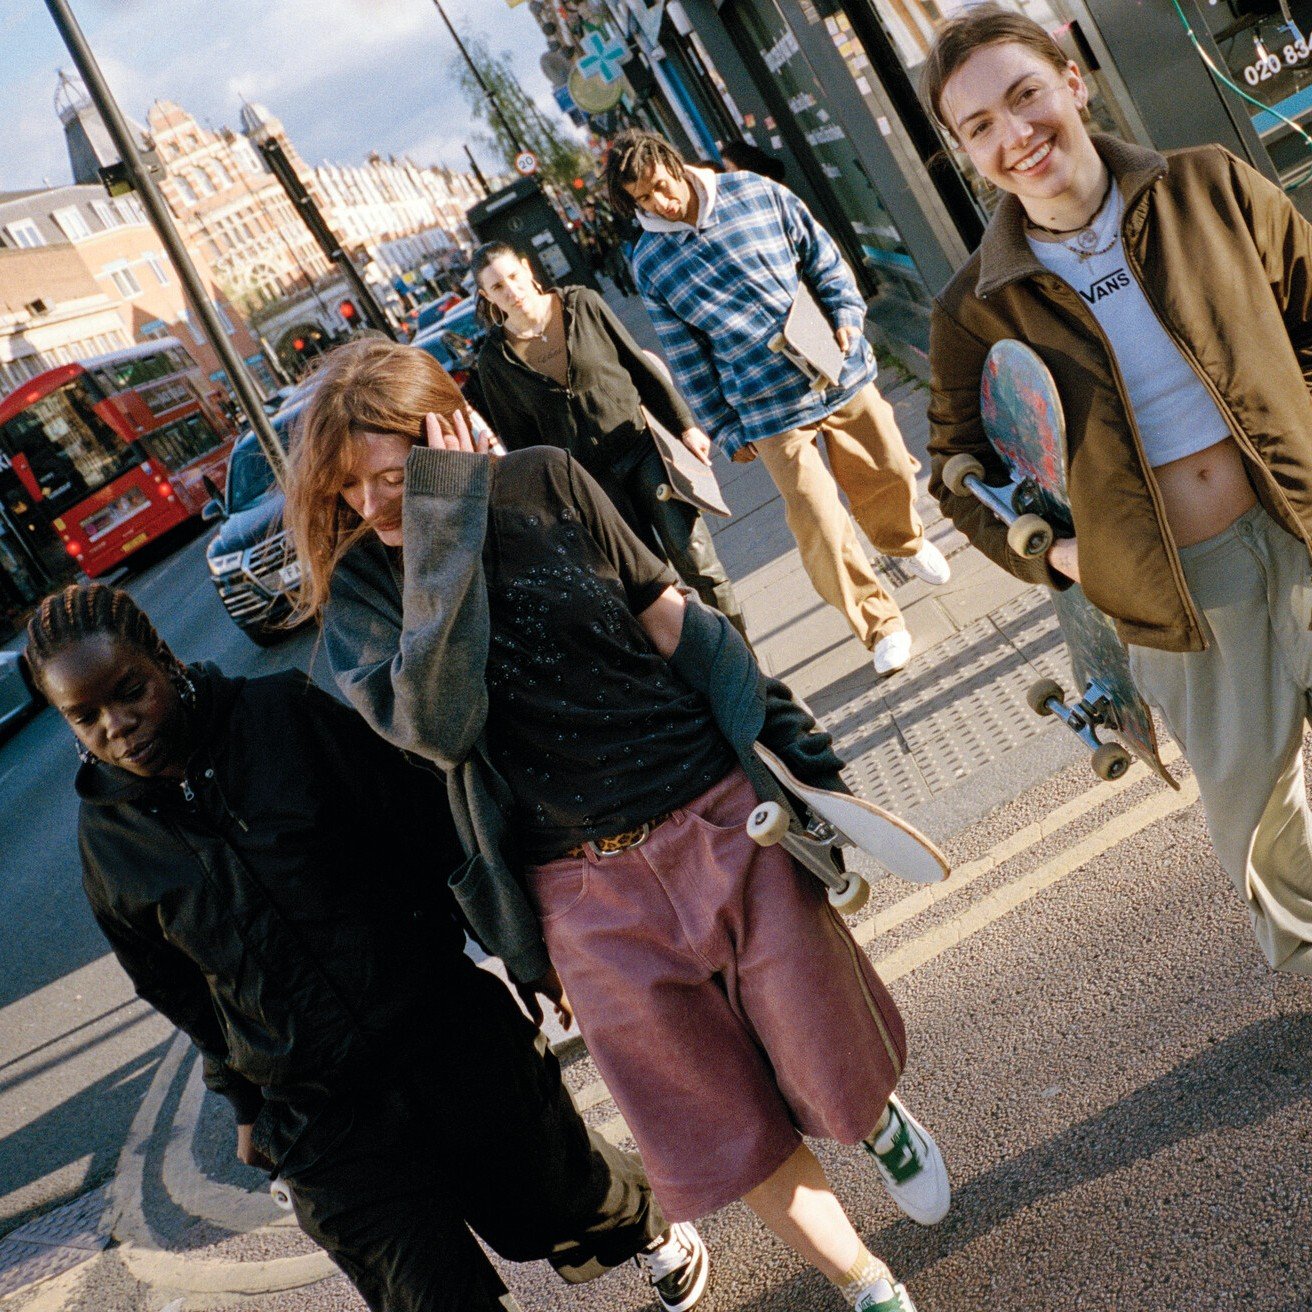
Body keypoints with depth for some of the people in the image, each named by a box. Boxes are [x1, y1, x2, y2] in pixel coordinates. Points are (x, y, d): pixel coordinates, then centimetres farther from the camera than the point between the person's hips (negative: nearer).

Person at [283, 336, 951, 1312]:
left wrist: (795, 755, 1)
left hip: (723, 821, 0)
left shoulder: (545, 484, -4)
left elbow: (673, 623, 3)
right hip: (591, 896, 0)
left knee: (831, 1076, 13)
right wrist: (443, 530, -22)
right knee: (723, 1131, 11)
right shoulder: (360, 589, -5)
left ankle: (879, 1114, 51)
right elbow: (435, 726, -22)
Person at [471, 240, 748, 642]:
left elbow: (640, 366, 2)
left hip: (641, 445, 1)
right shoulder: (495, 360, -4)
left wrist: (685, 426, 1)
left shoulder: (582, 305, -3)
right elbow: (520, 442, 2)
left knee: (695, 558, -2)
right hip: (590, 480, 0)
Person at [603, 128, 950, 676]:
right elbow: (687, 357, -1)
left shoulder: (757, 193, -3)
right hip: (770, 409, -2)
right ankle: (879, 625, 8)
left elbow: (821, 256, 7)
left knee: (888, 473, 16)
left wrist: (845, 314, -8)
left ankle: (907, 541, 51)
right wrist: (726, 429, 1)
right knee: (817, 518, -9)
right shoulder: (650, 264, -5)